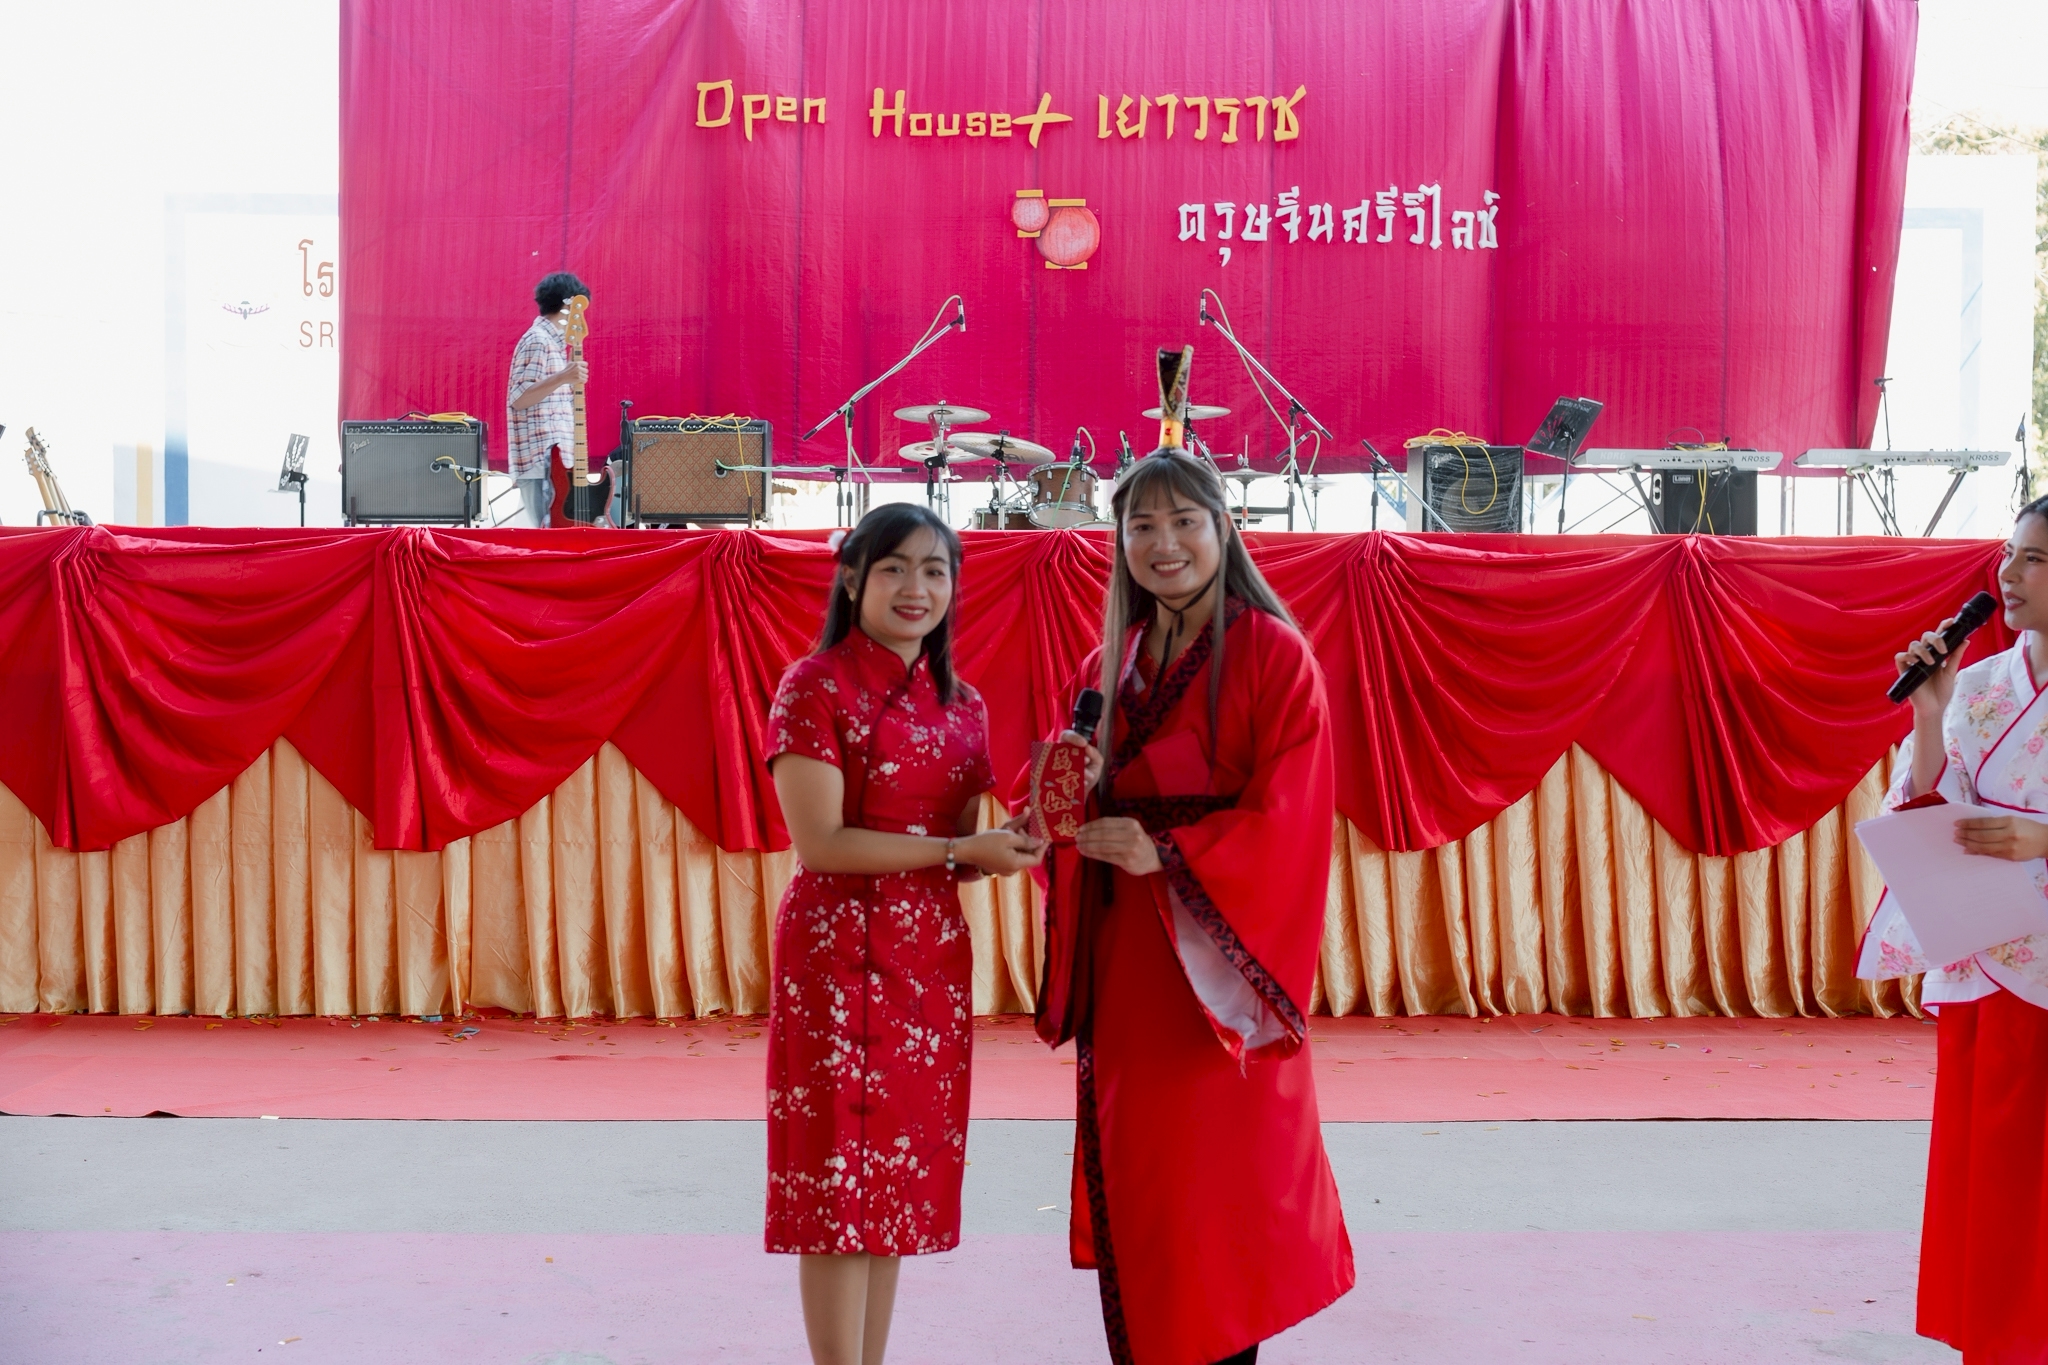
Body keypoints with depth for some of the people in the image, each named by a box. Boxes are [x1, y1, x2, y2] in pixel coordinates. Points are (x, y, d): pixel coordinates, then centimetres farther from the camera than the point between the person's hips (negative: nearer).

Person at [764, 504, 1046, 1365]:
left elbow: (961, 844, 14)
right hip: (842, 953, -6)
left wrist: (1015, 840, -8)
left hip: (932, 956, 6)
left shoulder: (961, 705, 11)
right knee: (842, 1178, -2)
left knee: (902, 1181, 10)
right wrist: (960, 850, -15)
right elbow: (819, 844, -15)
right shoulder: (817, 687, -7)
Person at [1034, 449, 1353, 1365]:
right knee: (1133, 1167, 10)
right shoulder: (1109, 666, 12)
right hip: (1123, 954, 6)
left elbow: (1288, 816, -13)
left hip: (1215, 952, -5)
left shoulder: (1273, 655, -6)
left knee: (1216, 1177, -1)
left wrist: (1169, 854, -22)